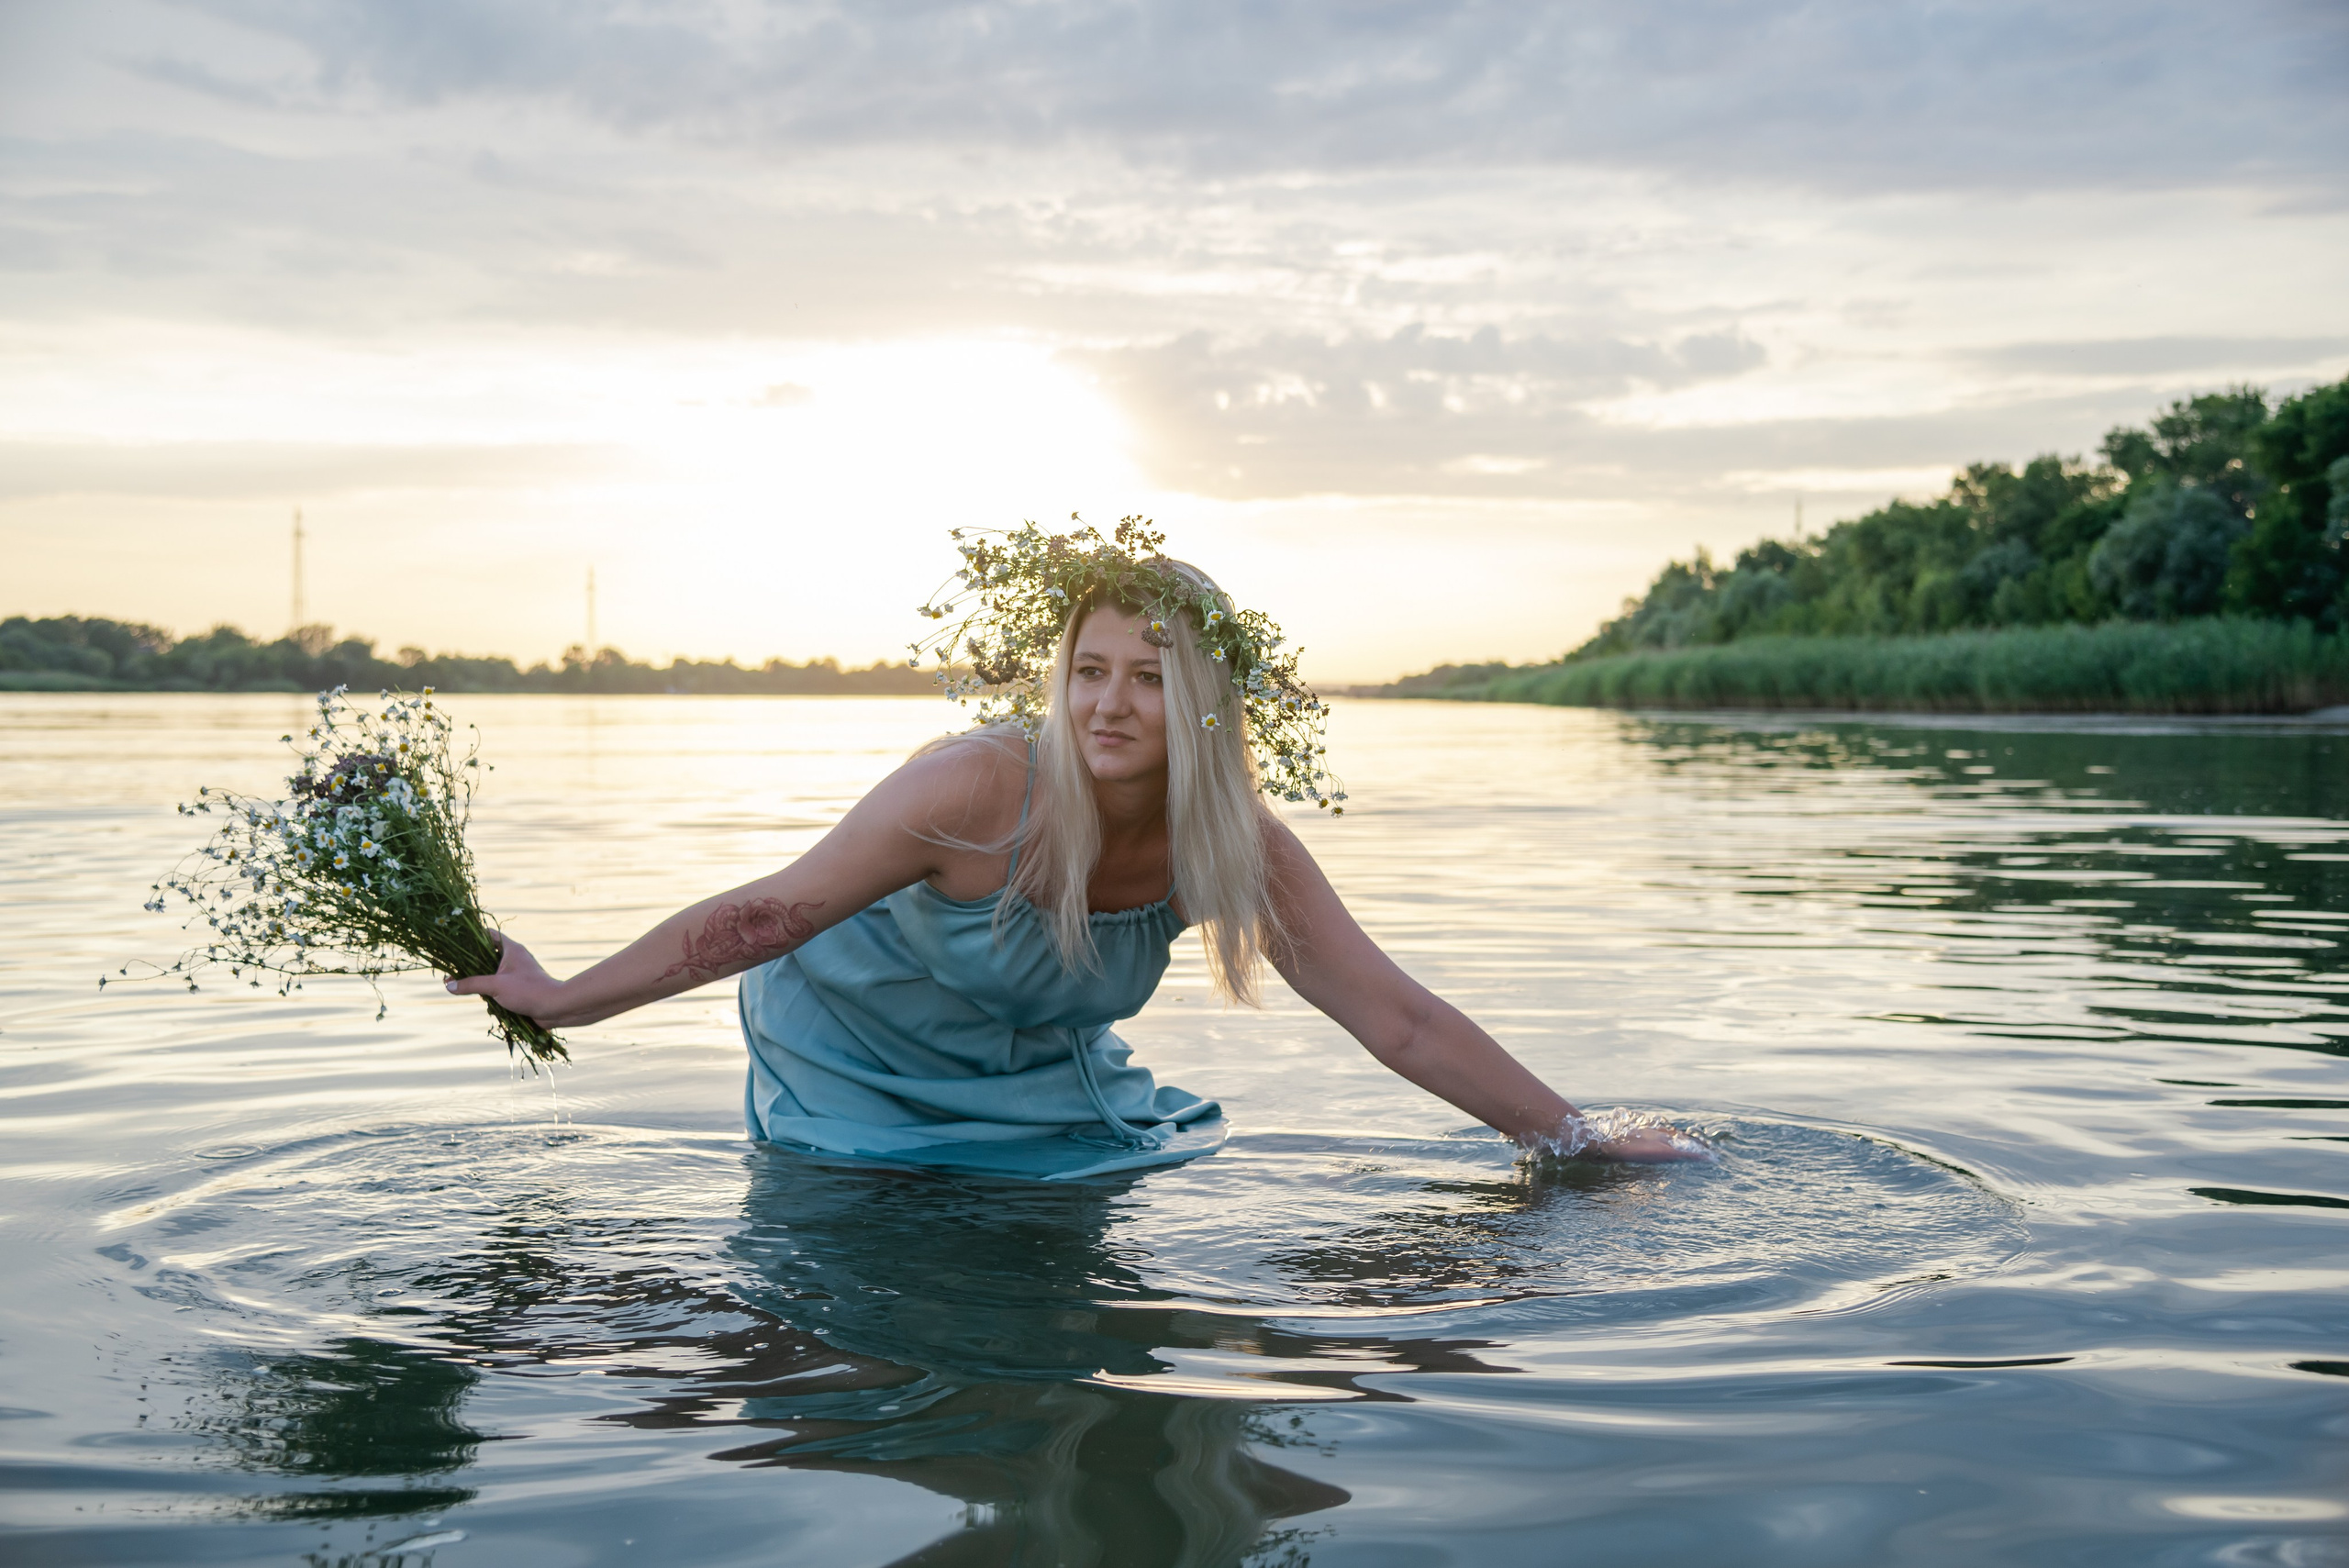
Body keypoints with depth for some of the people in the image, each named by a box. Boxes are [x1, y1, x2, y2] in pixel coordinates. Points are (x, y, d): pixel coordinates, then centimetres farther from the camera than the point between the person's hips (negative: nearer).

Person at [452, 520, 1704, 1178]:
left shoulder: (1241, 848, -22)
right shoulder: (985, 785, -35)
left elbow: (1401, 1018, -18)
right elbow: (770, 913, -26)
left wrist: (1583, 1145, -18)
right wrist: (561, 1001, -22)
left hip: (1041, 1077, 4)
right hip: (856, 1059, -4)